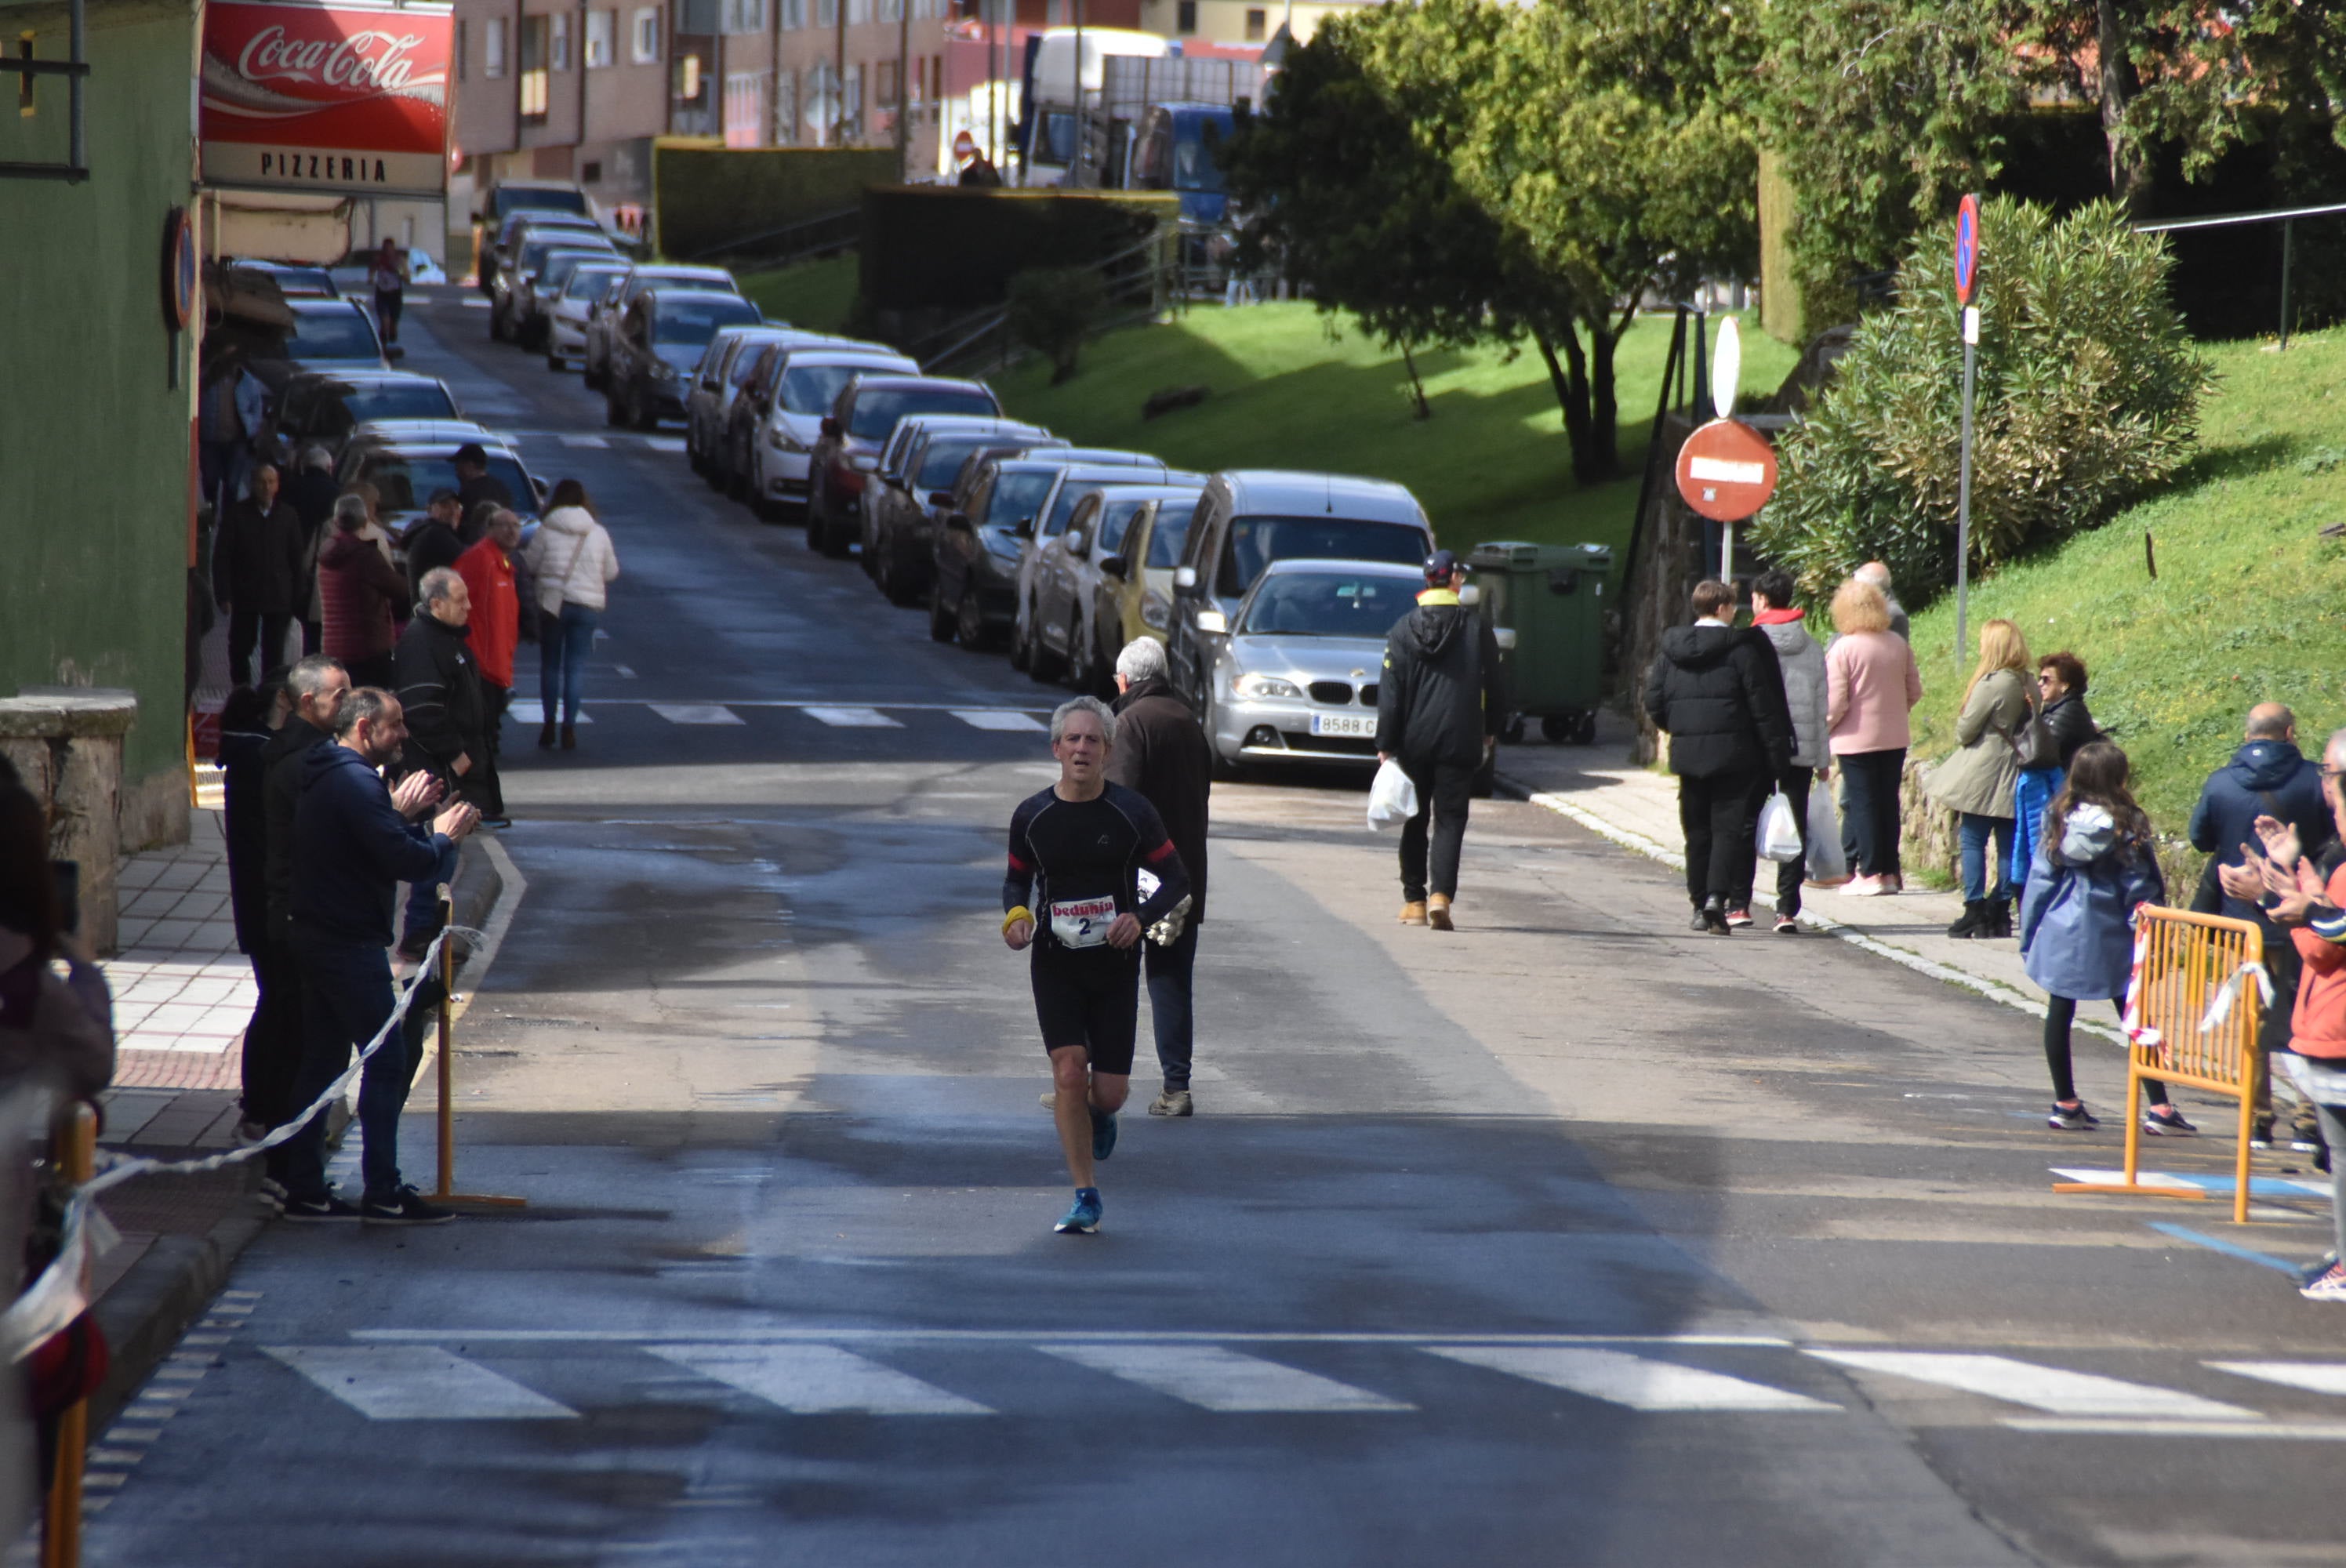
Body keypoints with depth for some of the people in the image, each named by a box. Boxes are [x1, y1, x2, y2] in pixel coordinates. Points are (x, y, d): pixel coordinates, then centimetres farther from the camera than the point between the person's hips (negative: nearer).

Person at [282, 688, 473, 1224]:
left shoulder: (325, 777, 14)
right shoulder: (356, 782, -18)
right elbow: (403, 862, -22)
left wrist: (403, 815, 17)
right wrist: (442, 837, -5)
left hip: (316, 935, 10)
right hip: (351, 944, -10)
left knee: (322, 1061, 13)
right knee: (386, 1062, -5)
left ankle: (305, 1189, 14)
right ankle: (383, 1193, -4)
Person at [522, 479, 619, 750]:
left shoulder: (547, 530, -4)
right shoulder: (598, 533, 1)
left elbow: (529, 564, -1)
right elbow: (611, 572, 8)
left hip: (552, 603, -1)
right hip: (587, 605, 1)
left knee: (550, 664, 11)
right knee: (576, 667, 5)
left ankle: (549, 723, 9)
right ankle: (569, 726, 0)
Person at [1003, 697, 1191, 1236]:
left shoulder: (1133, 813, -6)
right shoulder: (1031, 817, -2)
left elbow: (1177, 879, 2)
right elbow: (1017, 879, 14)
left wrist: (1141, 917, -16)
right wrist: (1016, 915, -8)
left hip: (1115, 965, 0)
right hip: (1055, 964, 0)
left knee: (1109, 1092, 0)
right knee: (1069, 1073, -14)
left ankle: (1100, 1117, 40)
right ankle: (1085, 1198, -4)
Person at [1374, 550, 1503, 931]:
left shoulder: (1404, 629, 0)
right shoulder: (1477, 628, -1)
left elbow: (1390, 691, -2)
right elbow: (1492, 686, 6)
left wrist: (1385, 744, 0)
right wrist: (1491, 732, 21)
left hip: (1413, 742, 1)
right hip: (1459, 742, -1)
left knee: (1415, 821, 12)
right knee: (1450, 820, 0)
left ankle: (1414, 901, 14)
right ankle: (1441, 893, -18)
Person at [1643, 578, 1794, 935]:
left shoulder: (1671, 650, 6)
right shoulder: (1741, 648, -7)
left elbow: (1654, 704, 7)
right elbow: (1763, 706, -8)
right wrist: (1777, 755, -4)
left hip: (1687, 755, 4)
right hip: (1732, 754, -4)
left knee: (1697, 832, 12)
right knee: (1728, 828, -3)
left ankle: (1700, 905, 14)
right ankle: (1717, 896, -20)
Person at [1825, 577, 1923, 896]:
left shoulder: (1843, 648, -14)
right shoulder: (1898, 644, 1)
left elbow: (1835, 702, -16)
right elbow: (1915, 690, 9)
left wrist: (1823, 728, 2)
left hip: (1857, 739, -5)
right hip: (1895, 738, 5)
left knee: (1862, 803, 1)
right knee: (1888, 802, 11)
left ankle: (1870, 873, 1)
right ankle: (1889, 870, 14)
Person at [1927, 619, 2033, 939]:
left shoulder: (1991, 684, -17)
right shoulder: (2026, 684, 5)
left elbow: (1967, 728, -13)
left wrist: (1961, 737, 9)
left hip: (1983, 772, -7)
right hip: (2012, 775, 7)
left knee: (1972, 840, -1)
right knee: (2007, 843, 8)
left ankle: (1975, 911, -3)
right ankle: (2001, 910, 9)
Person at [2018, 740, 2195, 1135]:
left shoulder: (2059, 821, -2)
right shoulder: (2128, 825, -10)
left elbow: (2040, 880, 2)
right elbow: (2141, 890, -8)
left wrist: (2028, 937, 9)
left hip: (2060, 935, 2)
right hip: (2111, 938, -2)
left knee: (2060, 1015, 12)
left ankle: (2066, 1103, 14)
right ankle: (2158, 1108, 3)